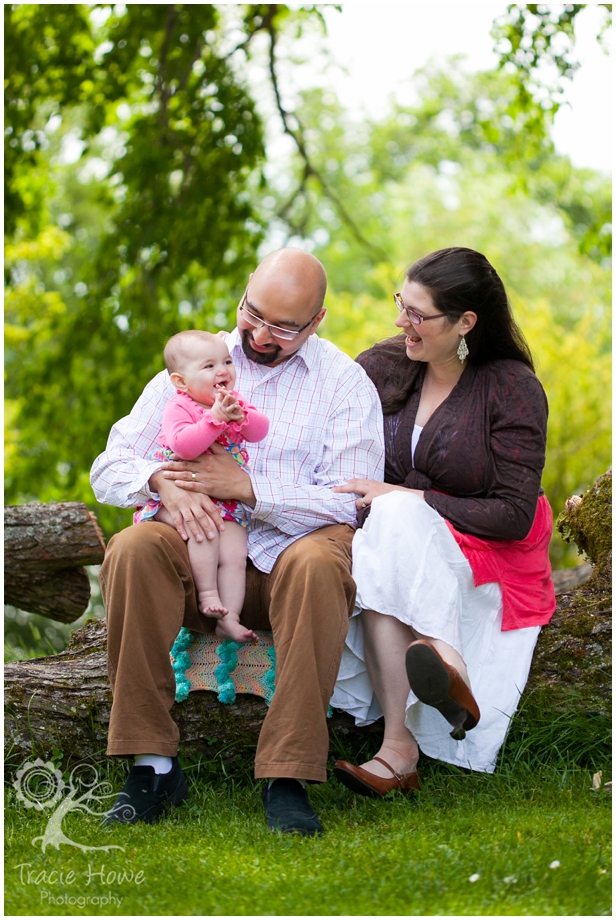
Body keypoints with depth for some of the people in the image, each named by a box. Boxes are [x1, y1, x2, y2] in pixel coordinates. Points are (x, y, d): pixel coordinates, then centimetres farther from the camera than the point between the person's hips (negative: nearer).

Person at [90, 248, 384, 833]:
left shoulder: (346, 383, 6)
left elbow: (352, 504, -6)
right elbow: (109, 469, 9)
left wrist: (247, 488, -16)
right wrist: (162, 480, -16)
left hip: (288, 557, -2)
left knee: (317, 562, -36)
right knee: (133, 550, -29)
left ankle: (288, 777, -33)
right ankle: (152, 765, -25)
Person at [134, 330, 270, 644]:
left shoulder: (235, 403, 8)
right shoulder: (178, 408, -11)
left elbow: (260, 430, -5)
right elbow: (183, 445, -29)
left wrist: (239, 415, -24)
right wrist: (215, 419, -34)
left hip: (227, 501, 5)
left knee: (235, 555, -11)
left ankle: (228, 618, -11)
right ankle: (207, 594, -22)